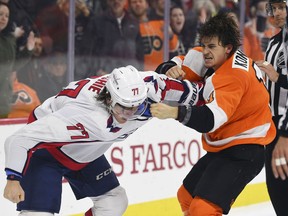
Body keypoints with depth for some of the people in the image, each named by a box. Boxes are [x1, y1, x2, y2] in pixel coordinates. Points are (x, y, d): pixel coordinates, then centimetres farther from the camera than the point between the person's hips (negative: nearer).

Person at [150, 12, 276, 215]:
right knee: (187, 196, 23)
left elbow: (213, 117, -40)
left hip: (242, 153, -11)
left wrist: (174, 112, -52)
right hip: (224, 148, 11)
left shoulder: (232, 76, -26)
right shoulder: (220, 59, 2)